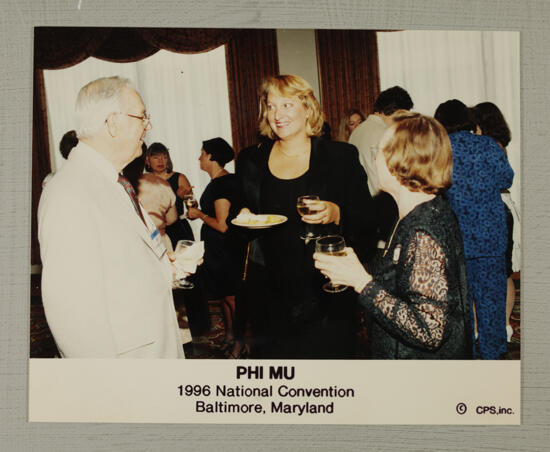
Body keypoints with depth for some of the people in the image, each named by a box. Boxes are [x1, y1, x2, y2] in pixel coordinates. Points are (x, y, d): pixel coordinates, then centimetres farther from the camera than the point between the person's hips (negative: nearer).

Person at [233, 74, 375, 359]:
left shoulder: (342, 156, 2)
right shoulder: (250, 161, 10)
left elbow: (367, 224, 2)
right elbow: (239, 227, 19)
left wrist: (336, 214, -16)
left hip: (326, 295, -2)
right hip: (271, 298, 2)